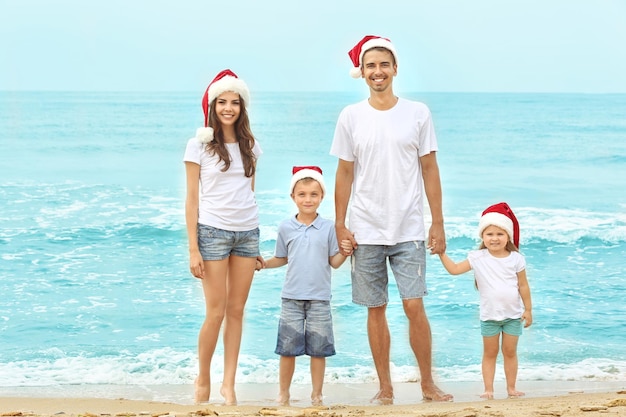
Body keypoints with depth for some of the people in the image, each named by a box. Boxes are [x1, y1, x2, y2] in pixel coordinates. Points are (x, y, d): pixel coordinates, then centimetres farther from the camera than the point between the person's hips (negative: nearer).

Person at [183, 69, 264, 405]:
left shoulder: (249, 146, 9)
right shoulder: (199, 144, -3)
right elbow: (192, 198, -4)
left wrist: (255, 240, 13)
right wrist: (193, 248, -9)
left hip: (247, 232, 4)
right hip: (213, 231, -4)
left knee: (237, 311, 4)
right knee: (216, 312, -4)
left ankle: (228, 384, 10)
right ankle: (203, 380, 14)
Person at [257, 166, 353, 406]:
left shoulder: (328, 228, -1)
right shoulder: (286, 228, 3)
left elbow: (334, 262, 0)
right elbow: (281, 258, 13)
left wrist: (344, 252, -19)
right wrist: (263, 264, -3)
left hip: (320, 299, -1)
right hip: (292, 298, 1)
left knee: (319, 349, 5)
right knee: (288, 349, 5)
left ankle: (317, 395, 17)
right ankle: (283, 394, 18)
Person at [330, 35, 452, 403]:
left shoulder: (418, 113, 1)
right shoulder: (351, 117, 2)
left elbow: (430, 170, 3)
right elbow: (345, 174, 6)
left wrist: (438, 224, 0)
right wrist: (340, 225, 1)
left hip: (409, 230, -1)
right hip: (366, 231, 1)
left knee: (414, 306, -6)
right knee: (376, 310, 5)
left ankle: (428, 383, 8)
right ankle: (385, 387, 15)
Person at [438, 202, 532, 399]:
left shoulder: (516, 259, -5)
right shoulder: (477, 258, -6)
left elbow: (523, 286, 0)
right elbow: (454, 269, -7)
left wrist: (528, 309, 1)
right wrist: (442, 253, -16)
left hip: (513, 314, 0)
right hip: (489, 315, 0)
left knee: (510, 352, 8)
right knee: (490, 353, 7)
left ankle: (511, 387, 16)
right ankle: (488, 389, 9)